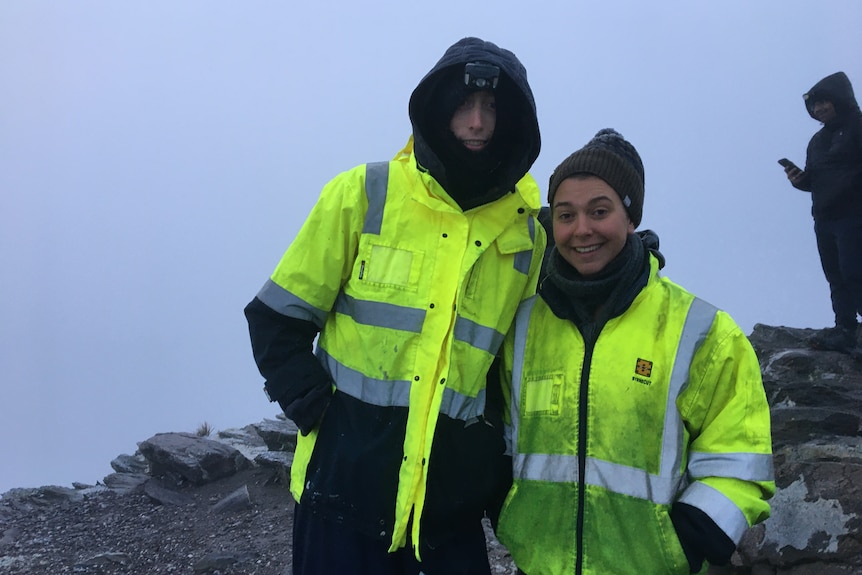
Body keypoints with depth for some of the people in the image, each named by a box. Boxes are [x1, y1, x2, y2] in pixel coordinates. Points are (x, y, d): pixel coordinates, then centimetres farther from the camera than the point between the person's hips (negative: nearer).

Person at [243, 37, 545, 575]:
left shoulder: (526, 233, 4)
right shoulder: (364, 195, -4)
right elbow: (277, 318, 0)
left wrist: (503, 466, 7)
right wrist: (316, 408, -9)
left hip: (456, 493, 3)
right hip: (349, 474, -2)